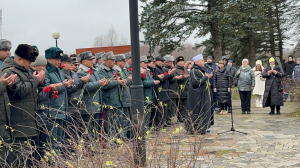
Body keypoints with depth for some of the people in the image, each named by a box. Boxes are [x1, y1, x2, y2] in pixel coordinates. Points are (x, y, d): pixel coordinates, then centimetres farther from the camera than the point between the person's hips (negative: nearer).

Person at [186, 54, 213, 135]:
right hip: (198, 96, -10)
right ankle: (196, 129, 1)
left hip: (203, 95, 10)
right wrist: (206, 77, -18)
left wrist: (208, 77, 9)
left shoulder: (201, 70, 15)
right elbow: (196, 82, -21)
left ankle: (202, 128, 17)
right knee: (198, 112, -6)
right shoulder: (194, 71, -14)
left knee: (204, 111, 11)